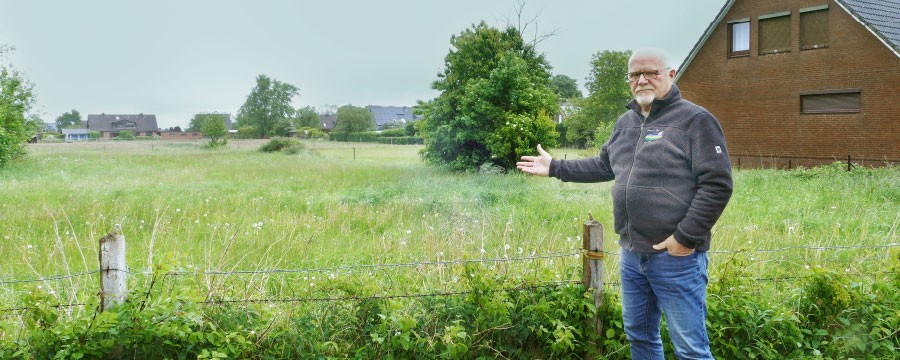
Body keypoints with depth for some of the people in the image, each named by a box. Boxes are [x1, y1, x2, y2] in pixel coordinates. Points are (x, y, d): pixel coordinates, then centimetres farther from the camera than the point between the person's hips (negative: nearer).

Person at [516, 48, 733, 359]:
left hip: (676, 256, -7)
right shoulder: (626, 122, 13)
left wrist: (686, 237, -18)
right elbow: (604, 166, 26)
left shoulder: (695, 120, -10)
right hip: (631, 254, 7)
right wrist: (555, 167, 23)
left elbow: (717, 184, -15)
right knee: (639, 335, 20)